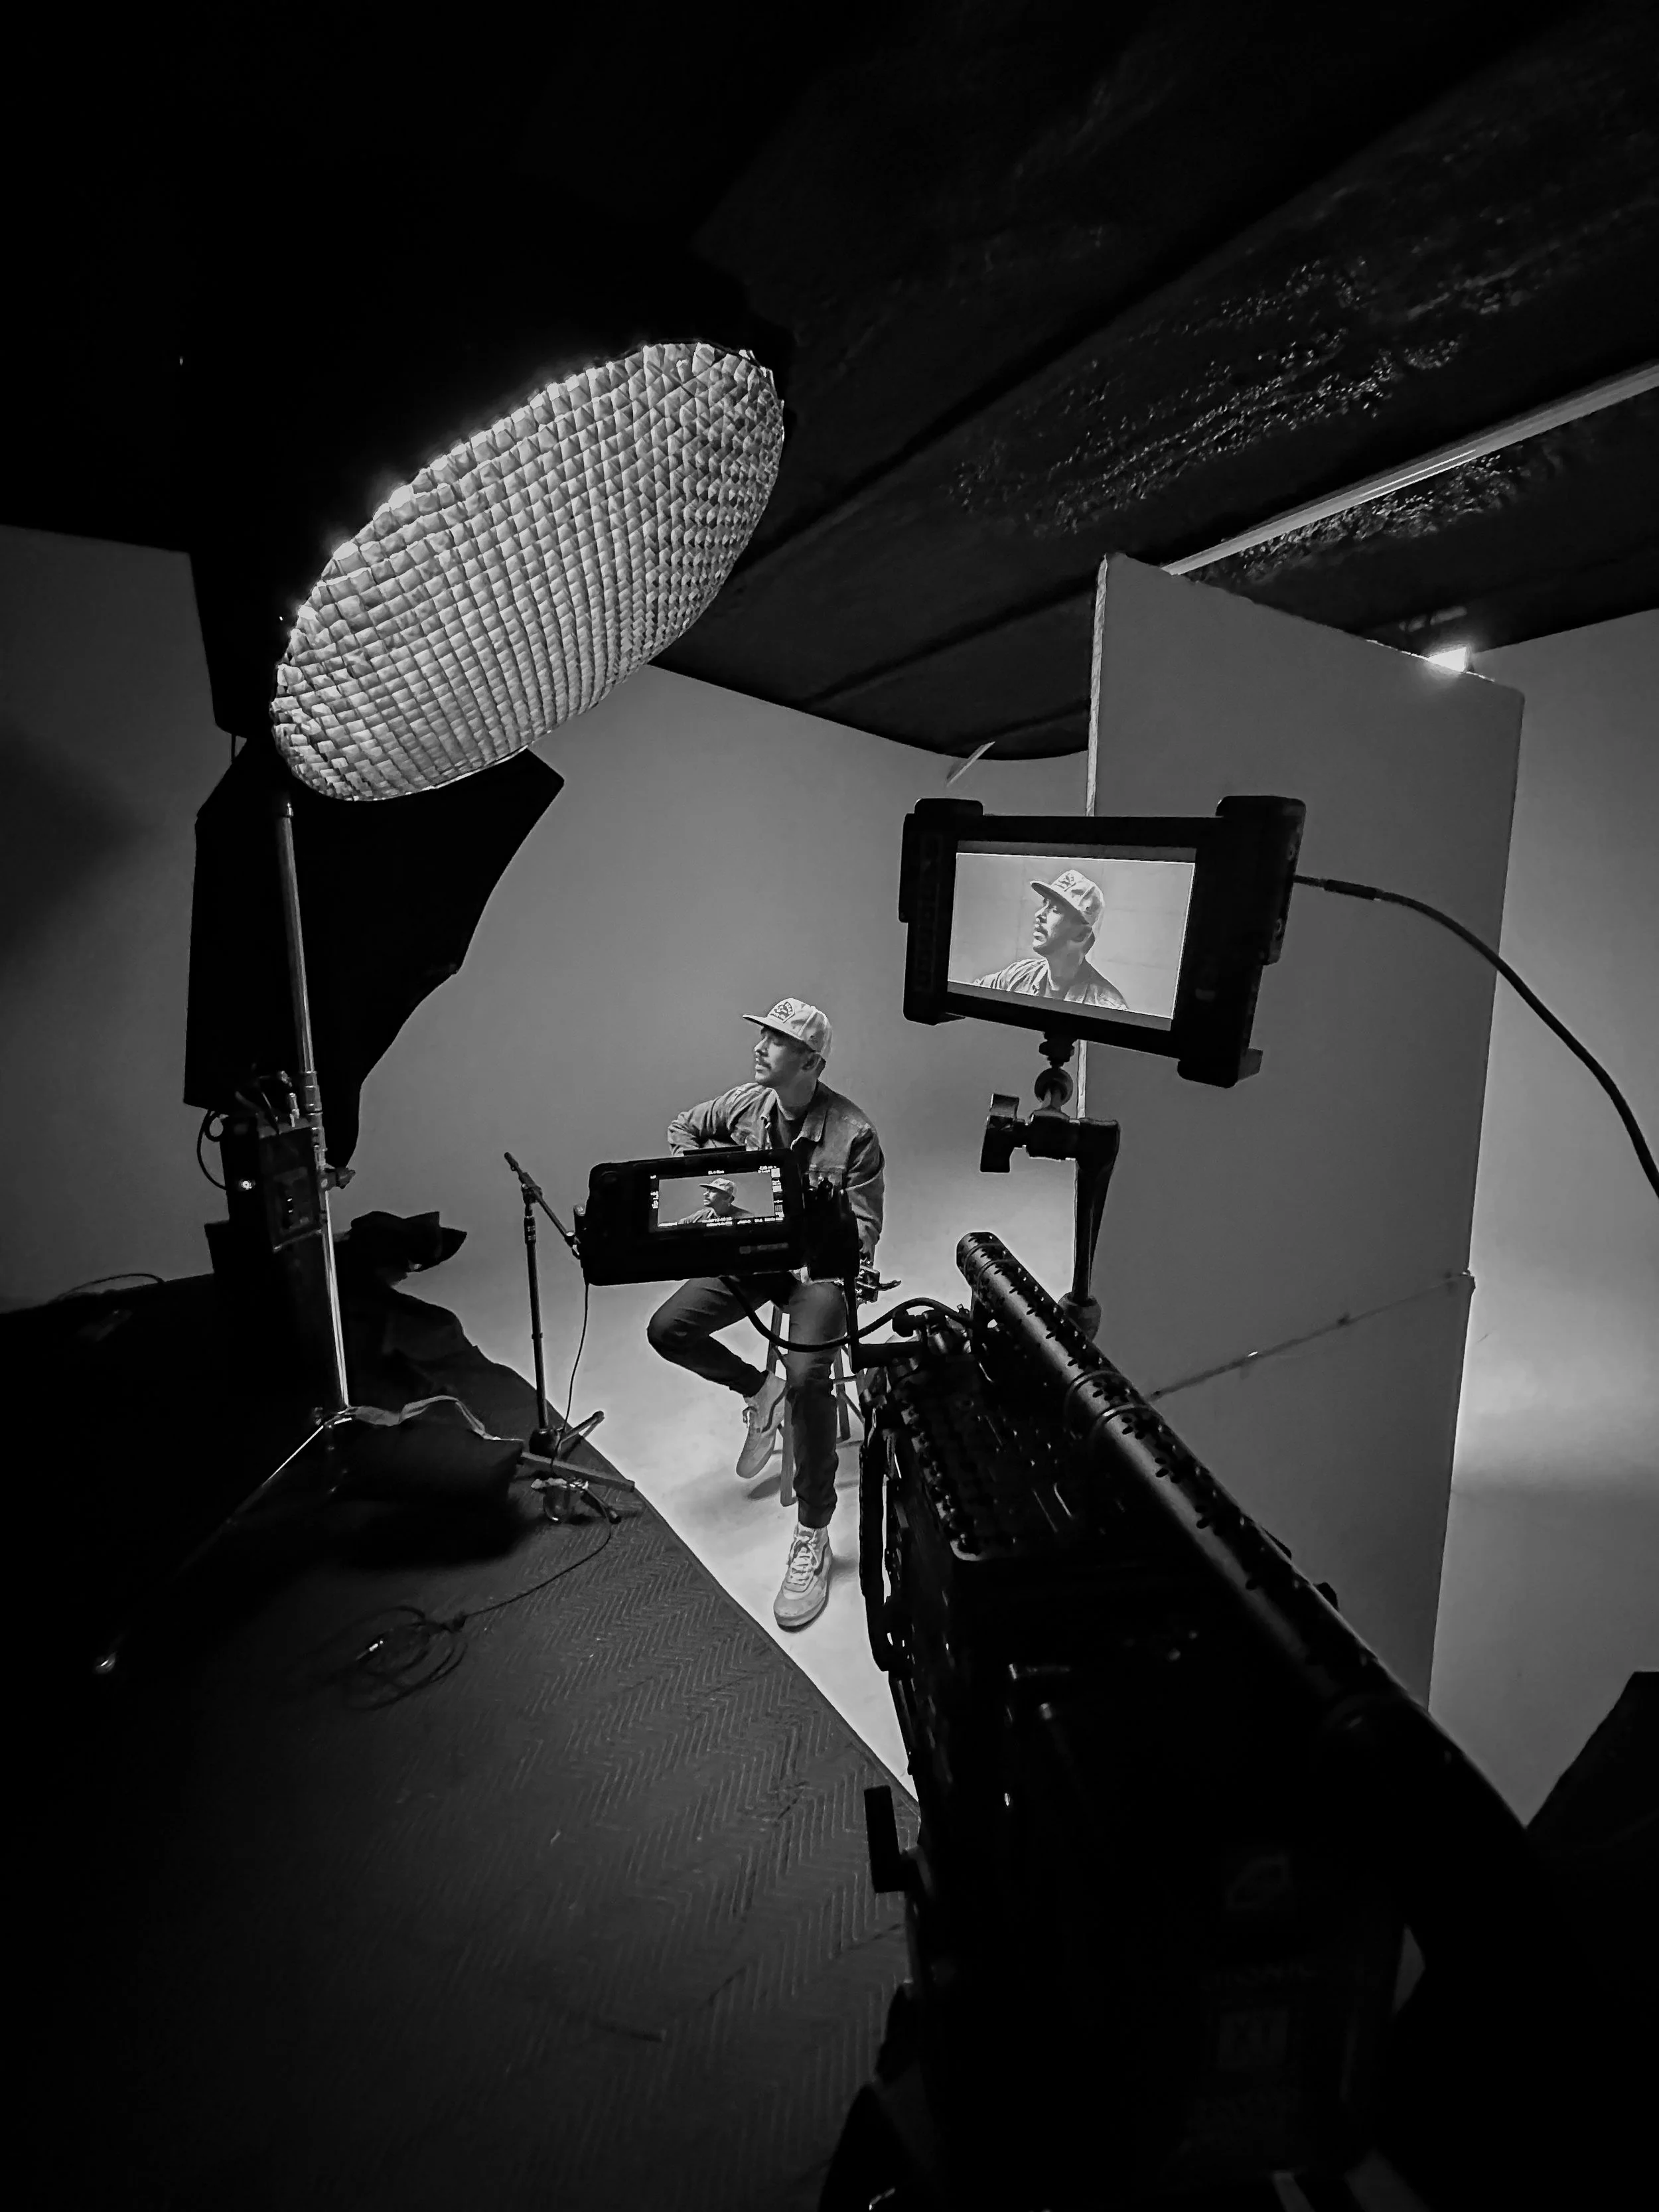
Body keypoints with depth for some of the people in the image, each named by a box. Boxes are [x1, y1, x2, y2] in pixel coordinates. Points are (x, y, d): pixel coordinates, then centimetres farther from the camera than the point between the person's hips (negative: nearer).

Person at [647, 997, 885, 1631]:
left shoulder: (853, 1133, -20)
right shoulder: (745, 1102, -4)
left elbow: (862, 1232, -14)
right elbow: (682, 1127, 16)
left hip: (821, 1264, -6)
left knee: (807, 1378, -28)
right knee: (666, 1329, -8)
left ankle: (812, 1537, -9)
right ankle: (758, 1389, 18)